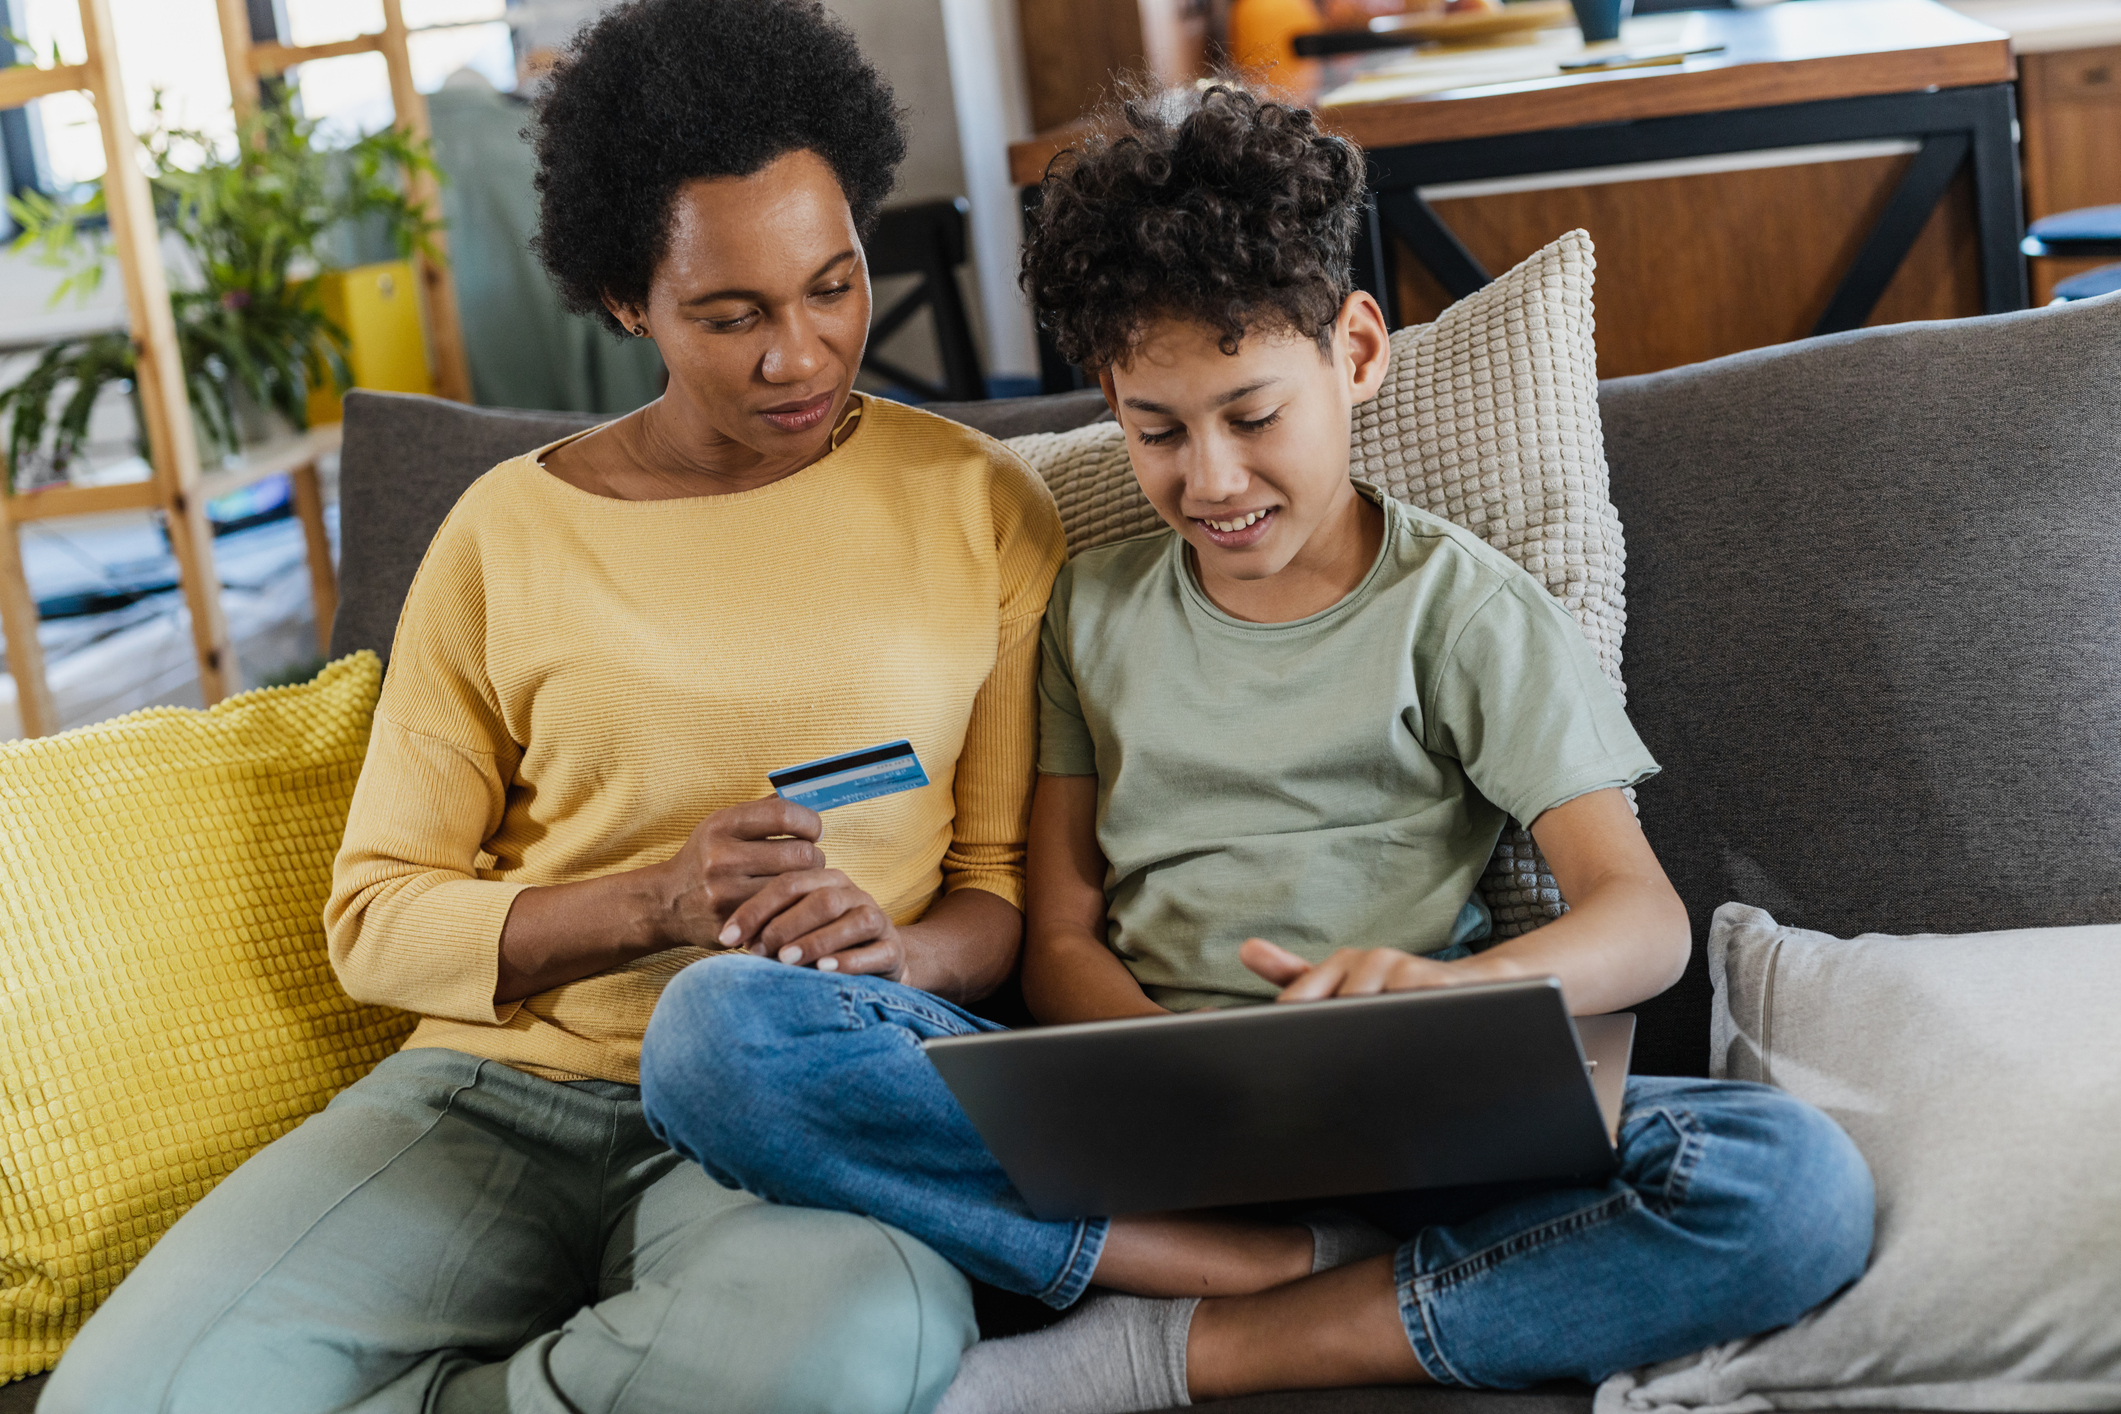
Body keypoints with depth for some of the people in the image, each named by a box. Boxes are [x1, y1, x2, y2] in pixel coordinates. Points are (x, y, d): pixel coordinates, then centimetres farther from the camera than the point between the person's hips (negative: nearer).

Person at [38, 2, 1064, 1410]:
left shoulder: (984, 507, 8)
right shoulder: (509, 532, 9)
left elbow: (1018, 876, 9)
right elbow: (376, 919, 7)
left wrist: (898, 952, -15)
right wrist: (652, 902, -10)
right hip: (501, 1084, 1)